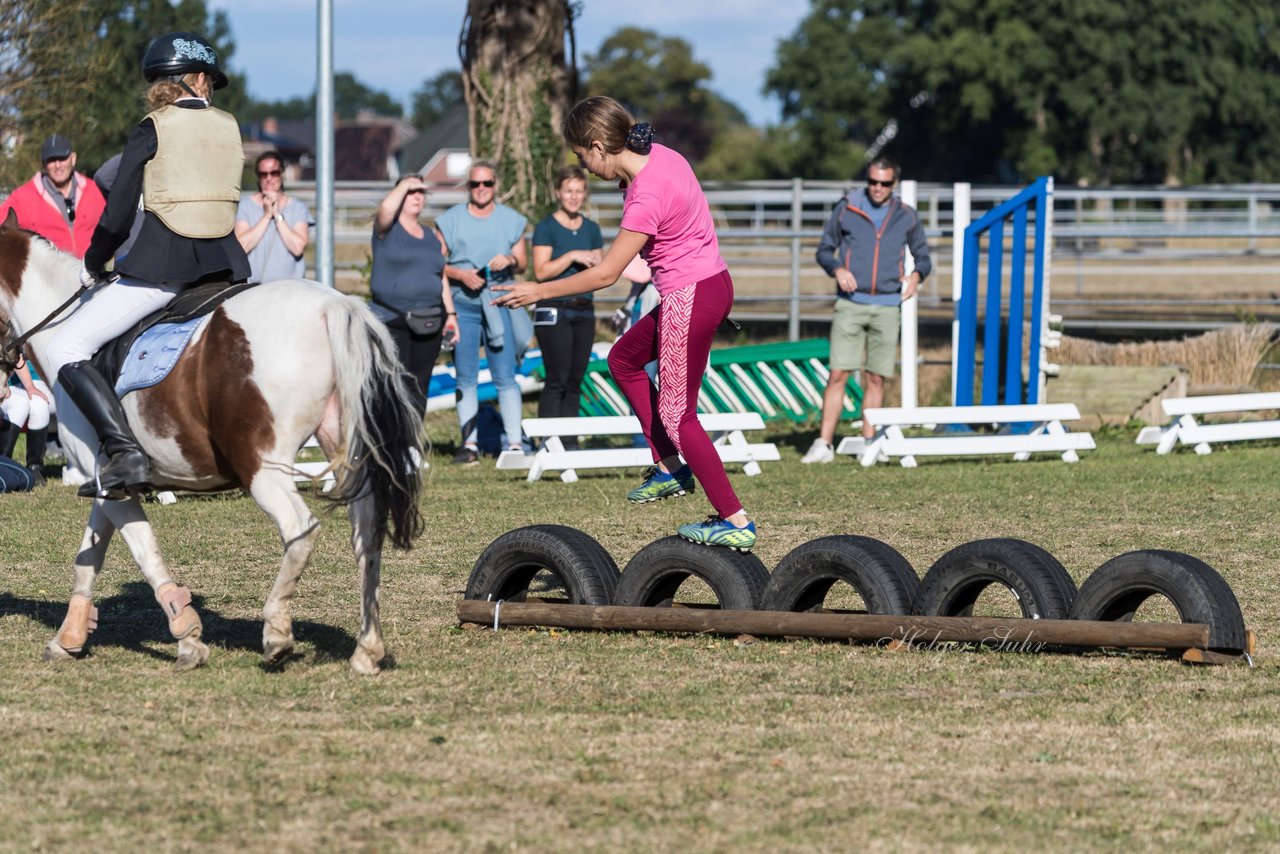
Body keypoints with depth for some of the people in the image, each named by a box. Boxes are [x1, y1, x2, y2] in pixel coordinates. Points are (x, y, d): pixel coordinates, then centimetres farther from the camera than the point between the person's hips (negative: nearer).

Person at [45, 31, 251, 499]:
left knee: (64, 348, -1)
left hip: (159, 270, -5)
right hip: (225, 265, 5)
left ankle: (124, 451, -18)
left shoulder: (151, 131, -3)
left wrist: (92, 267, 12)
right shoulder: (230, 128, 10)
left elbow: (116, 218, -6)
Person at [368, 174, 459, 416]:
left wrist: (451, 314, 12)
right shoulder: (387, 230, -1)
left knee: (420, 387, 7)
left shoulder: (431, 238, 17)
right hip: (391, 321, -6)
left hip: (427, 324, 6)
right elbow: (385, 208, -24)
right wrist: (404, 185, -8)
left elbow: (441, 278, 21)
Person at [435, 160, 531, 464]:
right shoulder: (450, 220, 5)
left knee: (505, 376, -5)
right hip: (462, 304, 0)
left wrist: (510, 260, -11)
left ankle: (514, 442, -6)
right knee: (466, 378, 2)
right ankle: (470, 443, 6)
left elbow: (523, 261, 12)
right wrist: (460, 275, -14)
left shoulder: (511, 220, 10)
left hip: (499, 304, 0)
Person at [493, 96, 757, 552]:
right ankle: (669, 468, 25)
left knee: (676, 415, -2)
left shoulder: (647, 198, -26)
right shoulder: (658, 155, -1)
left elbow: (606, 274, -20)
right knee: (624, 359, 25)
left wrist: (540, 291, -12)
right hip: (710, 282, 10)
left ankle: (735, 522, 0)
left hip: (689, 299, -10)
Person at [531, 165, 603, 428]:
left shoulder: (591, 229, 14)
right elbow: (541, 271, -13)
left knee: (575, 382, 4)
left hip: (584, 311, 6)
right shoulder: (546, 228, -3)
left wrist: (597, 262, -3)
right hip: (554, 311, -6)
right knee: (557, 380, -12)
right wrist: (573, 256, -18)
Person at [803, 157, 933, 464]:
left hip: (887, 308, 2)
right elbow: (824, 250, 8)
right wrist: (836, 269, -12)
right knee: (838, 373, -8)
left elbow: (923, 257, 15)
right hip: (850, 303, -2)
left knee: (876, 378, 4)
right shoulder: (846, 209, 3)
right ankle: (824, 444, -7)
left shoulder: (907, 217, 7)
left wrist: (917, 275, -7)